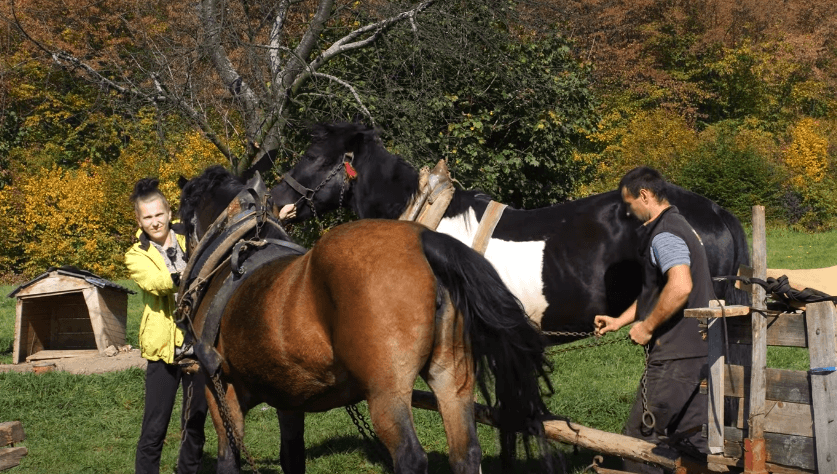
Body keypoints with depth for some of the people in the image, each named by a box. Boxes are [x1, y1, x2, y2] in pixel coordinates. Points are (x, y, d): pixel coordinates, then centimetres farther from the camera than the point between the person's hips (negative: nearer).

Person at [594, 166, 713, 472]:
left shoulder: (664, 234, -15)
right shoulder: (679, 227, 19)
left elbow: (680, 287, -31)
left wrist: (646, 327, -19)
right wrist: (619, 321, 26)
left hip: (676, 355, -11)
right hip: (696, 350, 11)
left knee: (640, 437, -4)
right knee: (688, 437, 15)